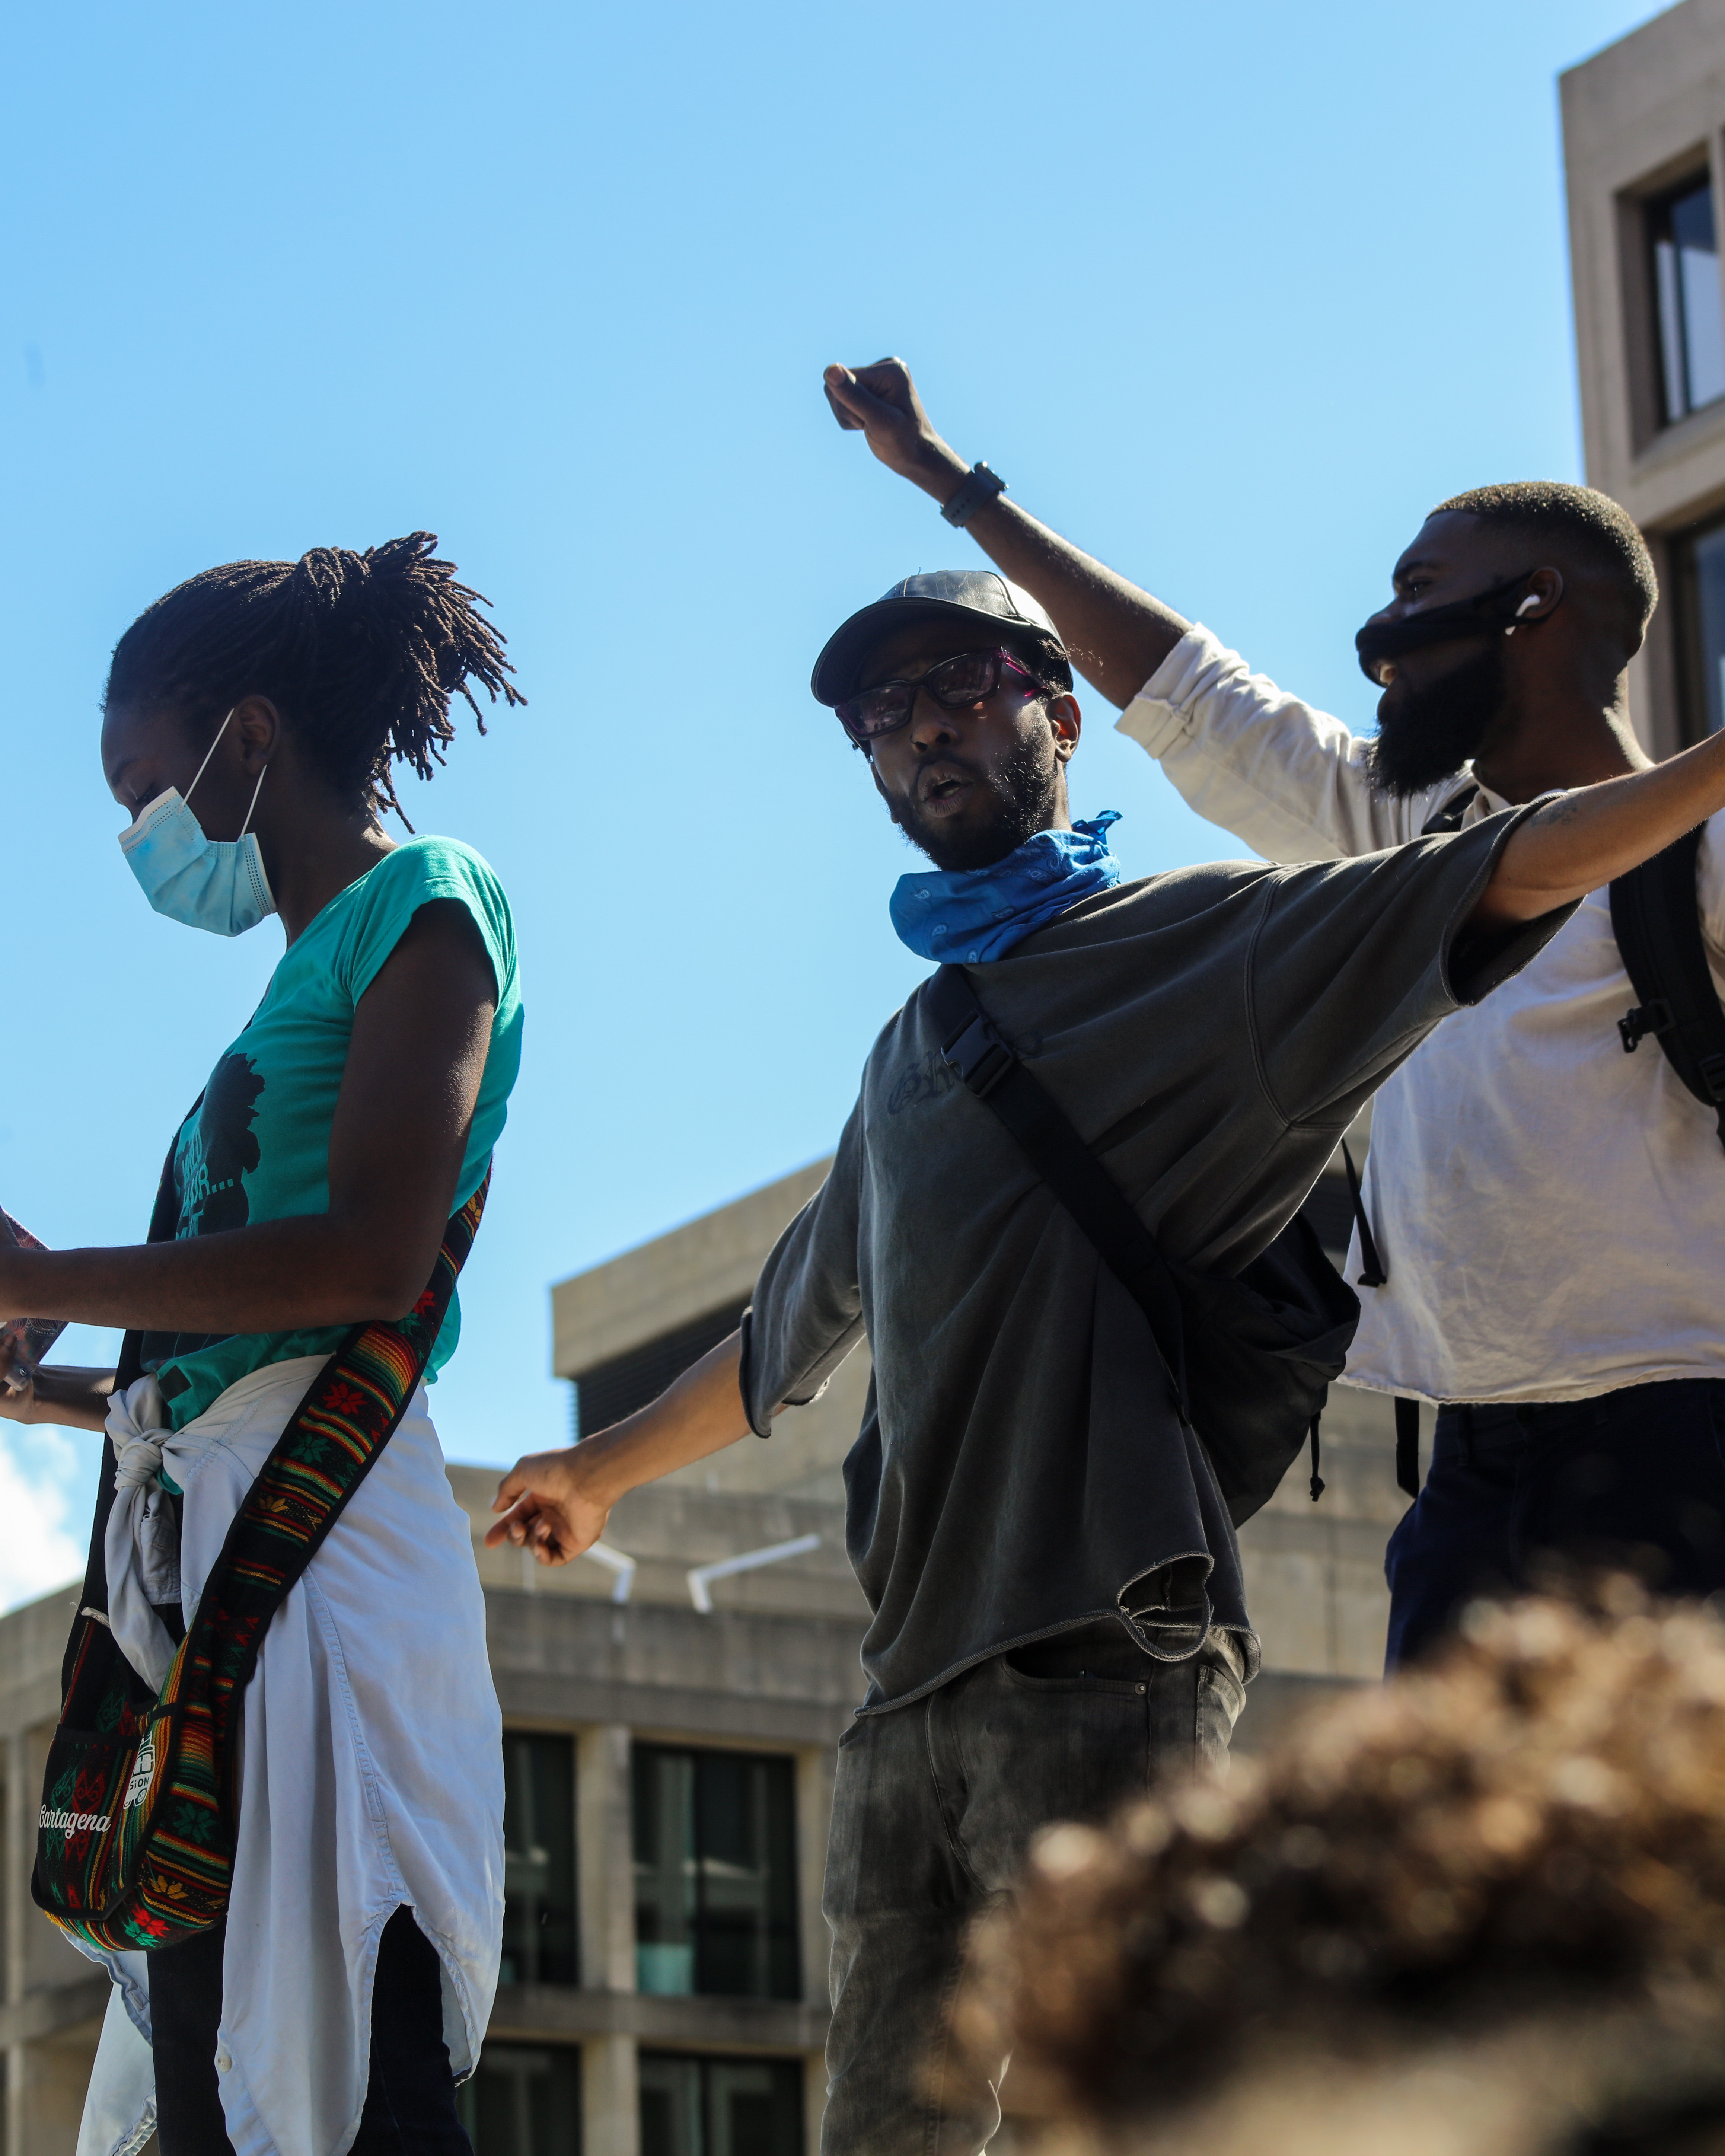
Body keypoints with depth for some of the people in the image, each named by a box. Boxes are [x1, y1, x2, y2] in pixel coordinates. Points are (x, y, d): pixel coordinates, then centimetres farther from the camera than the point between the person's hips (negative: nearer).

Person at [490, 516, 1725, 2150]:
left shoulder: (1180, 941, 5)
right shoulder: (906, 1059, 26)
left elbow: (1493, 876, -9)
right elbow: (792, 1335, 41)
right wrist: (604, 1469, 52)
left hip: (1101, 1658, -7)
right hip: (917, 1678, 7)